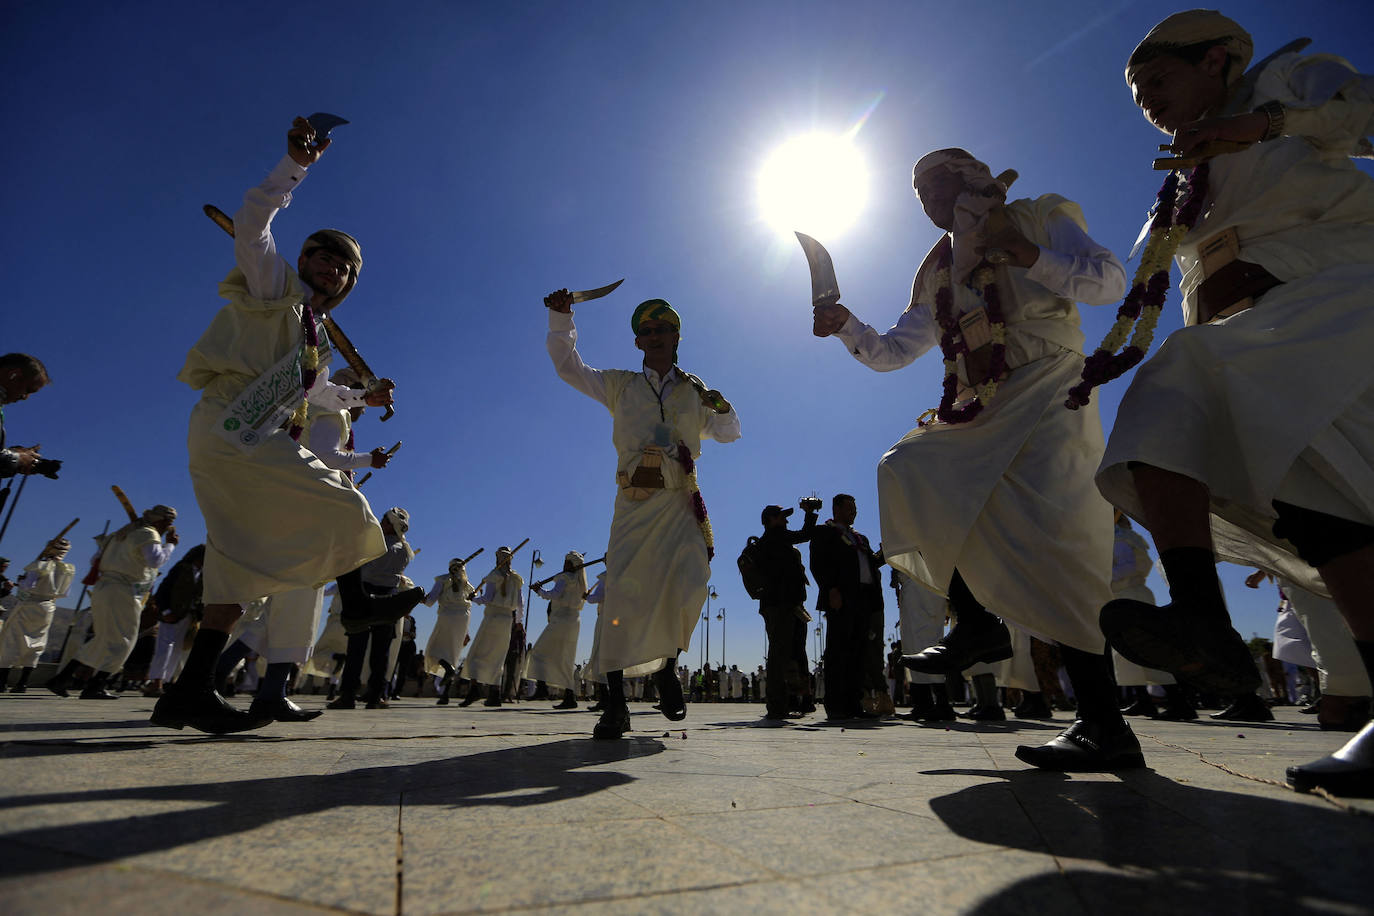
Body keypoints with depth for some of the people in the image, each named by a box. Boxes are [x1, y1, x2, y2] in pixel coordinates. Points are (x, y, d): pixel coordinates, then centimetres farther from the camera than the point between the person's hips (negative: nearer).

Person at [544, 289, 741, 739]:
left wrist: (721, 407, 1)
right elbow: (568, 366, 17)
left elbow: (729, 433, 23)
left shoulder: (694, 391, 17)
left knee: (688, 585, -17)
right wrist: (561, 319, 5)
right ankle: (615, 703, 0)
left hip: (680, 502, 0)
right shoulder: (620, 386, 16)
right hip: (633, 501, 0)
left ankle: (667, 667, 12)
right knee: (621, 594, -8)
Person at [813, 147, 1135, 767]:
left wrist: (1028, 256, -17)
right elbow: (891, 353, 16)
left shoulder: (1041, 217, 8)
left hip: (1047, 397, -6)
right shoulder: (935, 273, 20)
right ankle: (976, 623, -2)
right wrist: (845, 325, -2)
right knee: (907, 471, -9)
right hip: (981, 414, 6)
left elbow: (1109, 281, -3)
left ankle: (1103, 724, -12)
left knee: (1049, 541, -19)